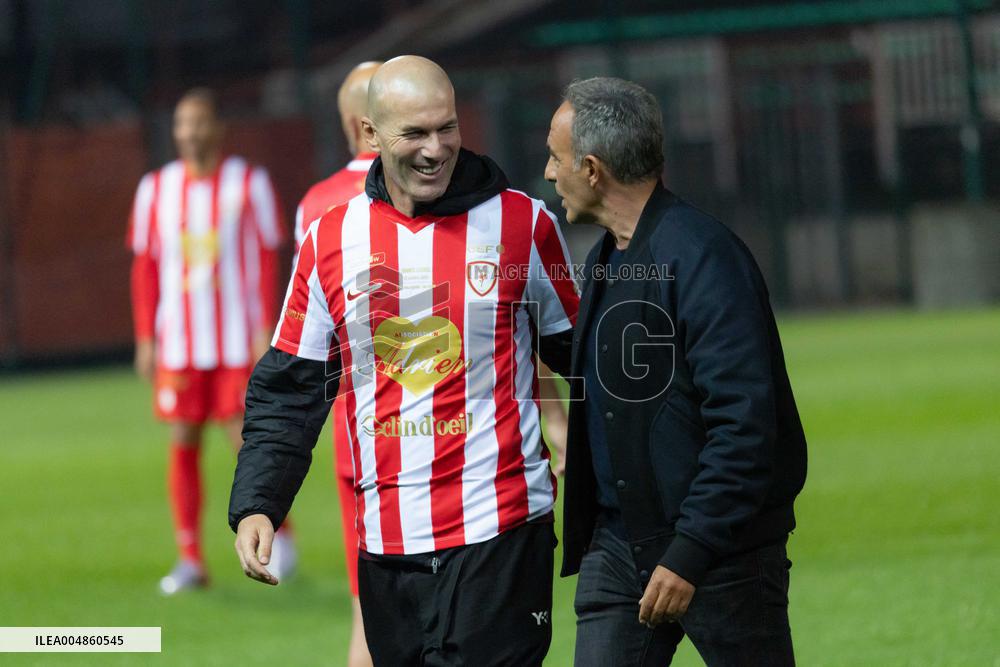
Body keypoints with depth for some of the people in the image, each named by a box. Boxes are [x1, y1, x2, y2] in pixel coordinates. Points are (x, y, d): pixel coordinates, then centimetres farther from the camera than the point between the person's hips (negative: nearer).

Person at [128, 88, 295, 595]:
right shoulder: (156, 189, 6)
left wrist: (265, 330, -7)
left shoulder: (249, 183, -1)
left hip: (237, 340, -3)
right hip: (178, 344, 3)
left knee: (247, 440, -6)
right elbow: (145, 267, 9)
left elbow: (267, 260, -1)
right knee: (183, 446, 0)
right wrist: (146, 339, 4)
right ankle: (190, 560, 6)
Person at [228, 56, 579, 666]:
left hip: (500, 531, -3)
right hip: (387, 541, 3)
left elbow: (578, 352, 9)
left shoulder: (523, 224, 0)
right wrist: (256, 506, -3)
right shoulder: (330, 241, 6)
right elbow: (287, 393, 7)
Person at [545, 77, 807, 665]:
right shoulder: (604, 259, 14)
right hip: (618, 546, 8)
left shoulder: (702, 257, -17)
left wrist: (690, 552, -24)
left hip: (721, 549, -8)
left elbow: (744, 422, -22)